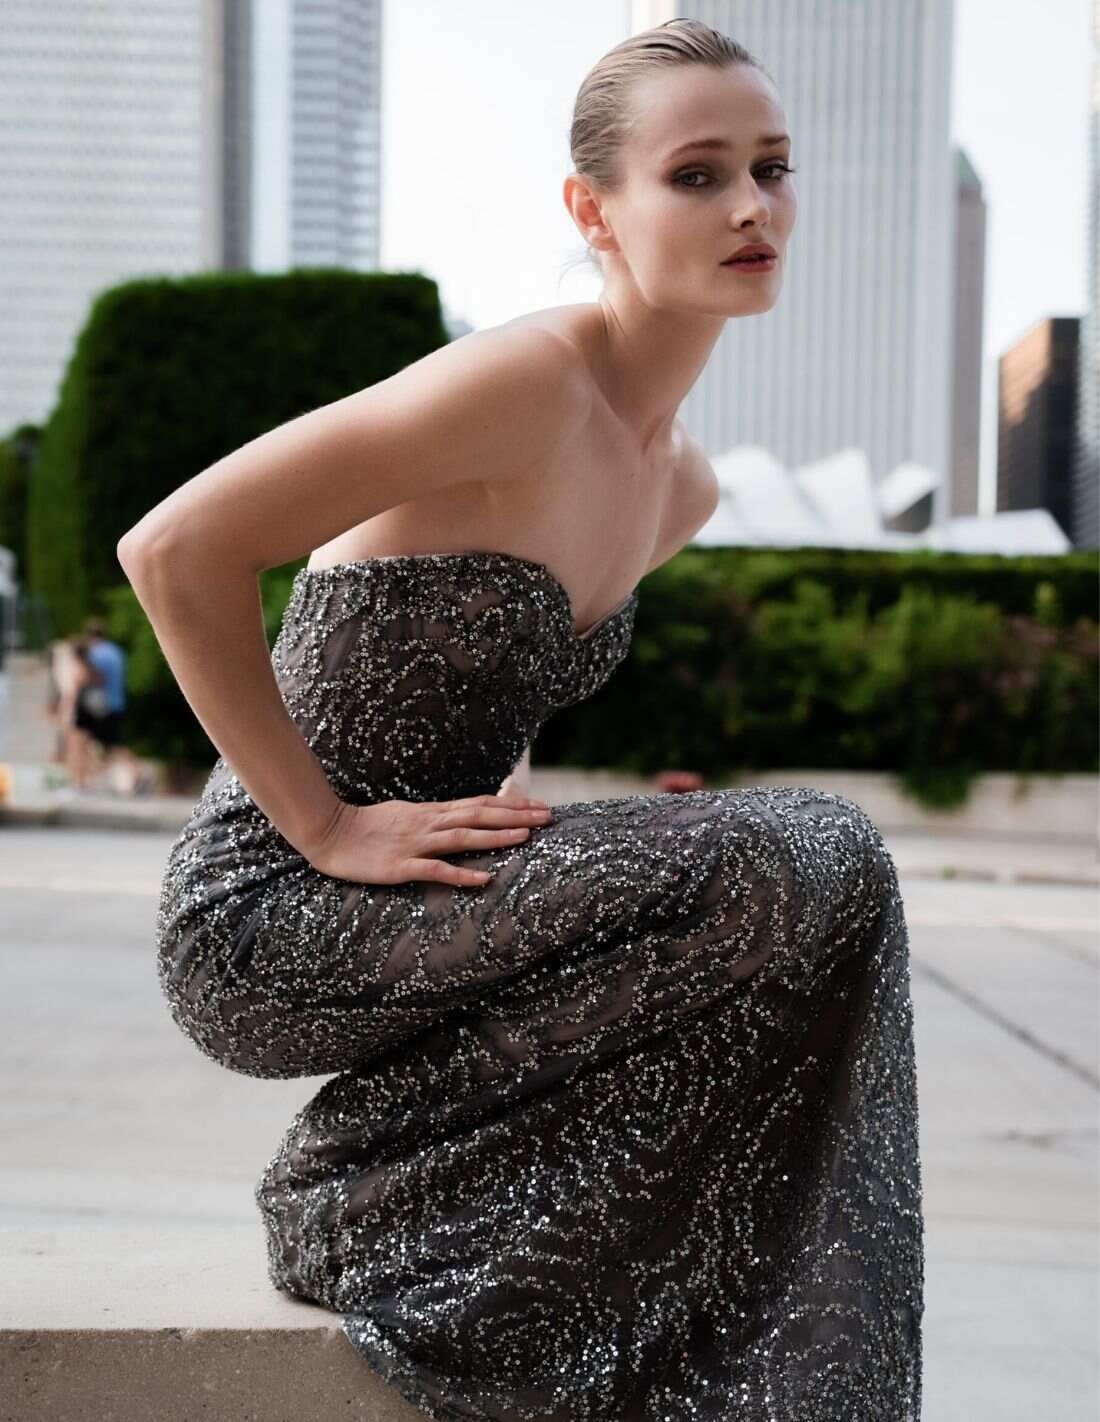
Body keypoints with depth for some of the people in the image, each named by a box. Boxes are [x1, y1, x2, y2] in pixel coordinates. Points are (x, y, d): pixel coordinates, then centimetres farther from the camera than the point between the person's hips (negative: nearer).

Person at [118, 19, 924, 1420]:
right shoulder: (526, 378, -19)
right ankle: (362, 1188, -8)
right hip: (263, 911, -8)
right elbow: (174, 550, -21)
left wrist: (517, 803, 6)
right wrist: (327, 826, -19)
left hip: (424, 884, 8)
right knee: (769, 872, -22)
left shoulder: (684, 484, 9)